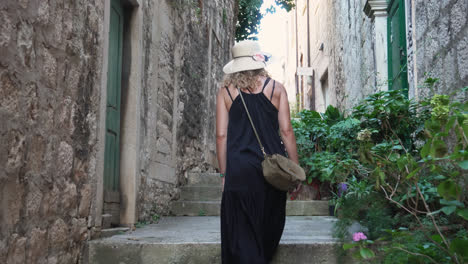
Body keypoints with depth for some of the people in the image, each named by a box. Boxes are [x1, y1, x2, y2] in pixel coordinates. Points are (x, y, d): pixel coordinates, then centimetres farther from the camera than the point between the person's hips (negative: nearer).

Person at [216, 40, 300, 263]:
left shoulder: (225, 91, 6)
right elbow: (286, 131, -1)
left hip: (239, 169, -1)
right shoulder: (276, 88, 4)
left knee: (242, 233, 5)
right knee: (269, 228, 18)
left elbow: (221, 135, 1)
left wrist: (224, 174, 5)